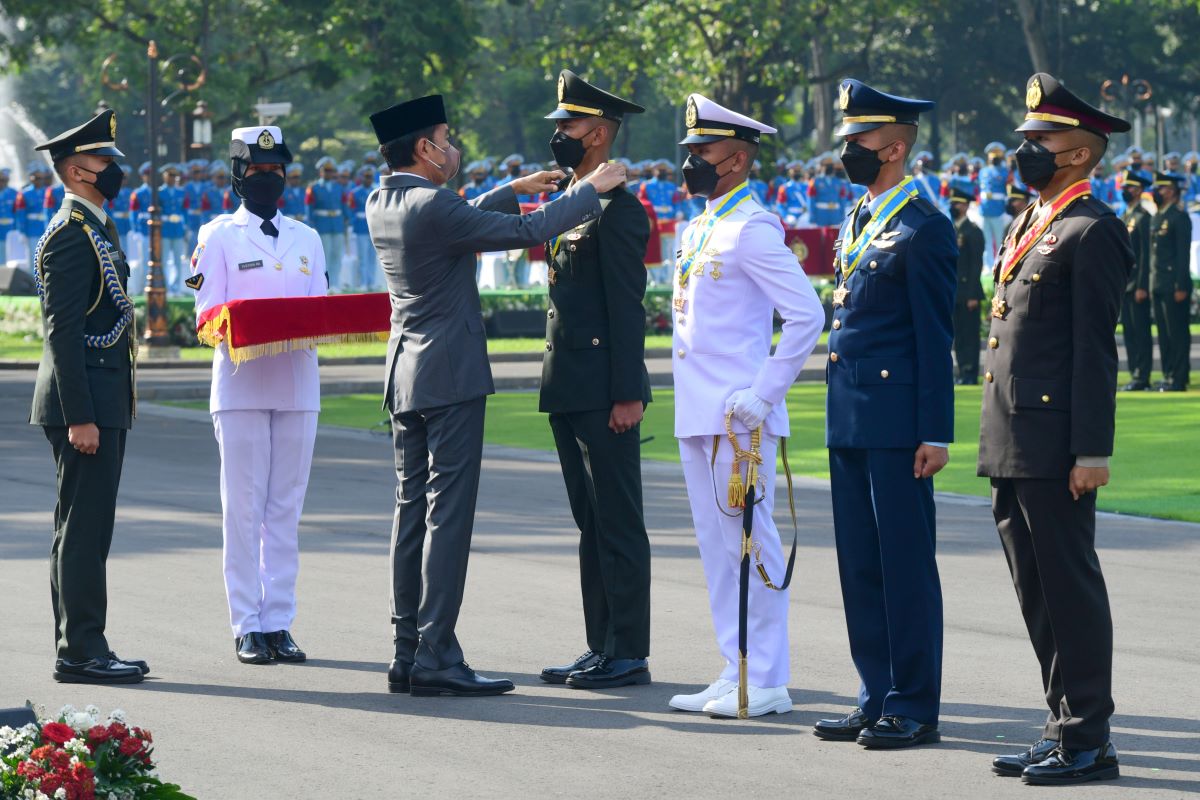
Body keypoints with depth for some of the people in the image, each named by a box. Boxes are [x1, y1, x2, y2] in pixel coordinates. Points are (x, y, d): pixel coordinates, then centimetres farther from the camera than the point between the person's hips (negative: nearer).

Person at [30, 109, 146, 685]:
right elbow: (62, 331, -19)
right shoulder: (70, 234, -14)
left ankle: (82, 649, 15)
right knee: (83, 530, -8)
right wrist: (79, 417, -22)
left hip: (102, 400, 10)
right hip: (86, 403, -10)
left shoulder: (94, 228, 18)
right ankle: (81, 653, -6)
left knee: (84, 529, 11)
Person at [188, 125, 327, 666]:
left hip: (298, 389, 4)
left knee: (285, 510, 4)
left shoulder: (306, 239, 15)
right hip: (241, 389, -4)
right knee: (243, 510, -3)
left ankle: (279, 622, 8)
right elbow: (209, 316, -2)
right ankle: (248, 626, 0)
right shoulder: (219, 237, 3)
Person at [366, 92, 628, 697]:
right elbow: (526, 232, -15)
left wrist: (513, 190, 29)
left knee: (412, 511, 10)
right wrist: (591, 189, -4)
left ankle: (409, 654, 12)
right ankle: (435, 658, -10)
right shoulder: (431, 206, -18)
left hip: (406, 376, 9)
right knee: (448, 513, -8)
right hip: (449, 376, -9)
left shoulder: (381, 204, 9)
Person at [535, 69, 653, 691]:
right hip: (570, 393, 10)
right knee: (591, 523, 12)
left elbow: (627, 308, -16)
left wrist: (627, 394, -19)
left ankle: (629, 653, -1)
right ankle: (601, 647, 17)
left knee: (617, 523, -5)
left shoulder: (617, 209, -12)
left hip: (604, 394, -10)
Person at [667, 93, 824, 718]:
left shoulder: (752, 231, -12)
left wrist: (764, 394, -17)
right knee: (716, 544, 12)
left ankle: (767, 684, -1)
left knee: (750, 540, -5)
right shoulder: (697, 230, 15)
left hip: (739, 418, -9)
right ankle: (736, 674, 18)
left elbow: (806, 315, -18)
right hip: (697, 415, 9)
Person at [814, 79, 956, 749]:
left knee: (906, 563, -3)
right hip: (850, 419, 9)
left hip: (897, 424, -9)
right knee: (860, 564, 11)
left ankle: (914, 708, 3)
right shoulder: (857, 222, 15)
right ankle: (878, 699, 18)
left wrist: (936, 434, -14)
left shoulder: (924, 227, -10)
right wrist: (841, 411, 18)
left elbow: (936, 338, -12)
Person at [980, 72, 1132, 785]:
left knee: (1070, 588, -5)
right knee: (1037, 593, 12)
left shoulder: (1092, 231, -10)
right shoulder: (1027, 225, 18)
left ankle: (1088, 741, 0)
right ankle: (1065, 728, 19)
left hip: (1056, 448, -9)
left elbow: (1095, 349, -15)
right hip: (1012, 446, 9)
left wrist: (1091, 451, -18)